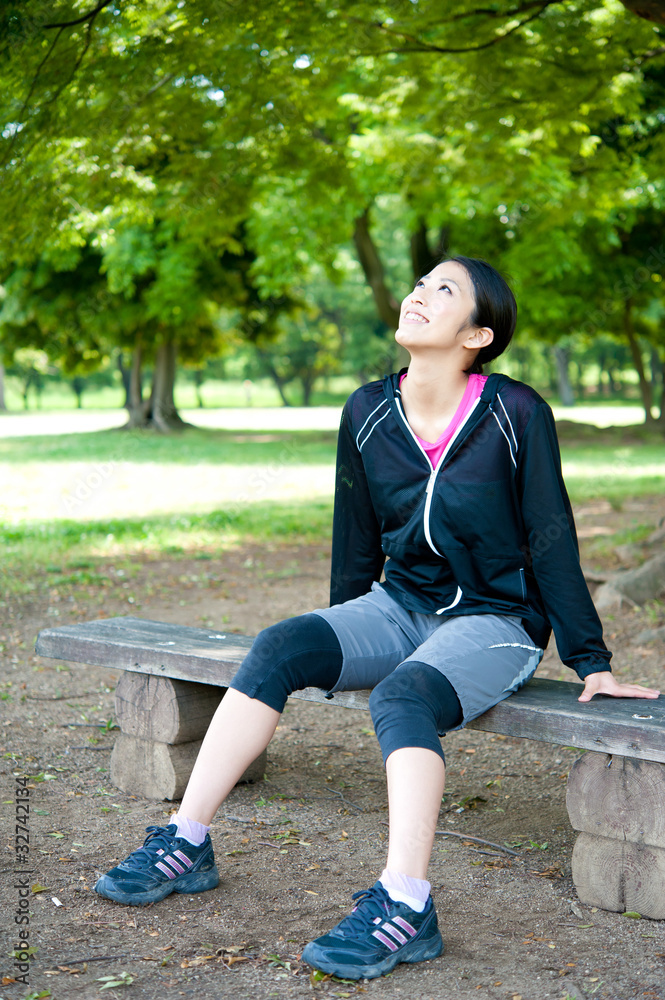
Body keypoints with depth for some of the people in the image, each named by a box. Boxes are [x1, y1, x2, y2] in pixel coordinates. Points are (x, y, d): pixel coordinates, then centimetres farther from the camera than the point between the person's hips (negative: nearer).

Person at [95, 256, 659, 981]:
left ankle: (404, 907, -38)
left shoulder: (516, 414, -12)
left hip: (495, 621, -4)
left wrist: (591, 662, -5)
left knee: (401, 698, -34)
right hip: (400, 608, 5)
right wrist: (341, 642, 22)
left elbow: (551, 540, -6)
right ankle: (186, 845, -14)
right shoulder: (368, 413, 1)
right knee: (277, 649, -18)